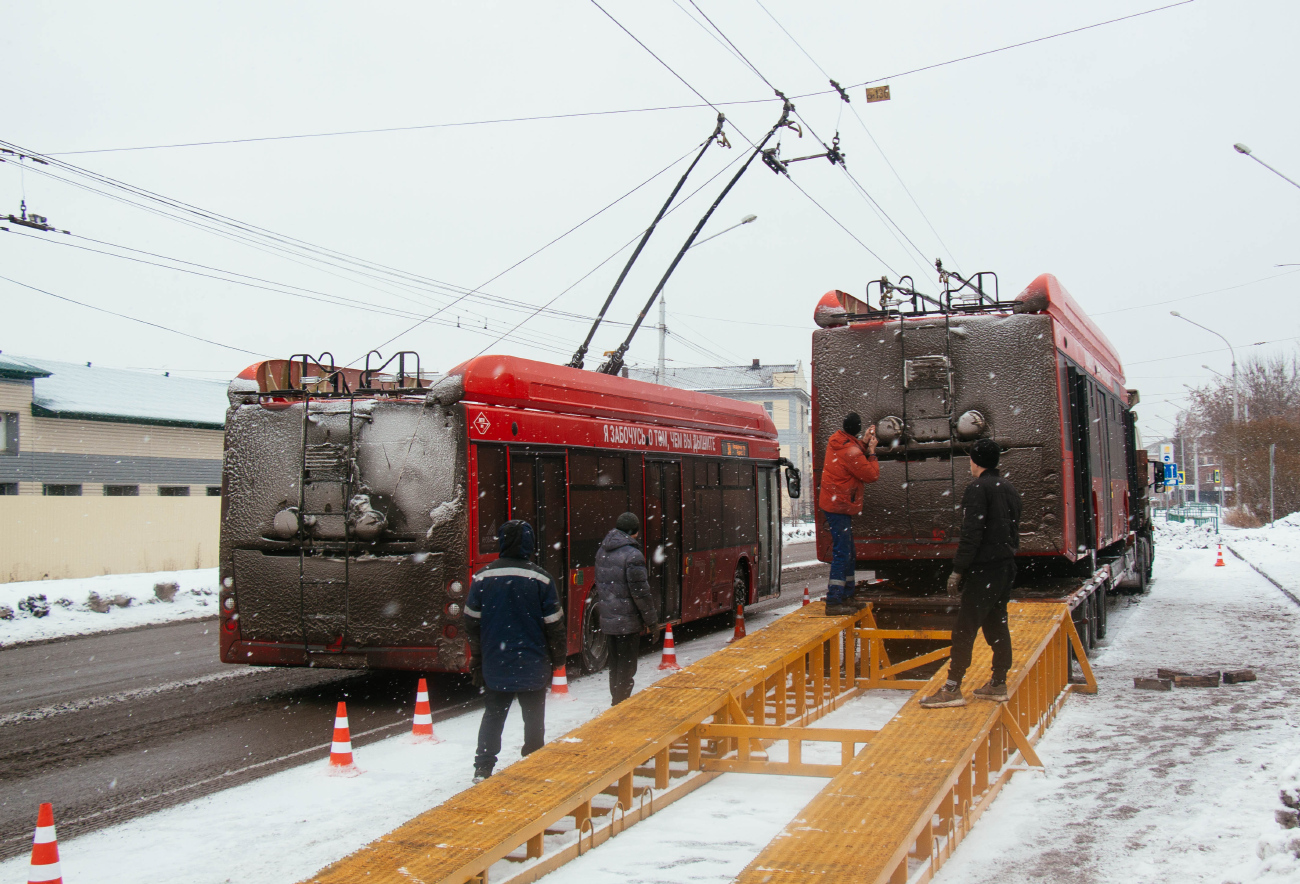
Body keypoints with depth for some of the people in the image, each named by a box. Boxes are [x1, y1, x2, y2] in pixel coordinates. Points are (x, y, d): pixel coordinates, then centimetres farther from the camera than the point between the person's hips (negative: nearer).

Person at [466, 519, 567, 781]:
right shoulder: (540, 578, -10)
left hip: (494, 664, 2)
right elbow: (554, 623, -6)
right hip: (533, 664, -2)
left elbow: (471, 622, 4)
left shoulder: (483, 577, -3)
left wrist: (477, 657, 15)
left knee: (493, 716, 14)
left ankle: (483, 769, 13)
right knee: (533, 718, 10)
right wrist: (558, 658, 7)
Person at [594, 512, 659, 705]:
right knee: (626, 666, 0)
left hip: (608, 618, 8)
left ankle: (616, 703, 27)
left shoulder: (602, 551, 9)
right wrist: (651, 619, -7)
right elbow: (640, 592, -16)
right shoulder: (632, 555, -17)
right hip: (628, 620, -8)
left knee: (615, 663, 18)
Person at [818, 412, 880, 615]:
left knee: (847, 553, 17)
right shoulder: (850, 451, -22)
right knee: (841, 554, -11)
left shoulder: (837, 441, 6)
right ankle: (833, 602, -13)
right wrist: (871, 452, -3)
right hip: (840, 507, -10)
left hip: (832, 504, 10)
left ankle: (847, 597, 25)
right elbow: (871, 475, -14)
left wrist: (864, 443, 14)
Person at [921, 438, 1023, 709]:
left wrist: (957, 570, -16)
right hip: (1007, 567, 9)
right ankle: (998, 684, 18)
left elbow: (972, 534, -18)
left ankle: (952, 688, -9)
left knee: (965, 628, -8)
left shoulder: (978, 489, -12)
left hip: (983, 569, -9)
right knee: (997, 625, 14)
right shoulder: (1009, 488, 14)